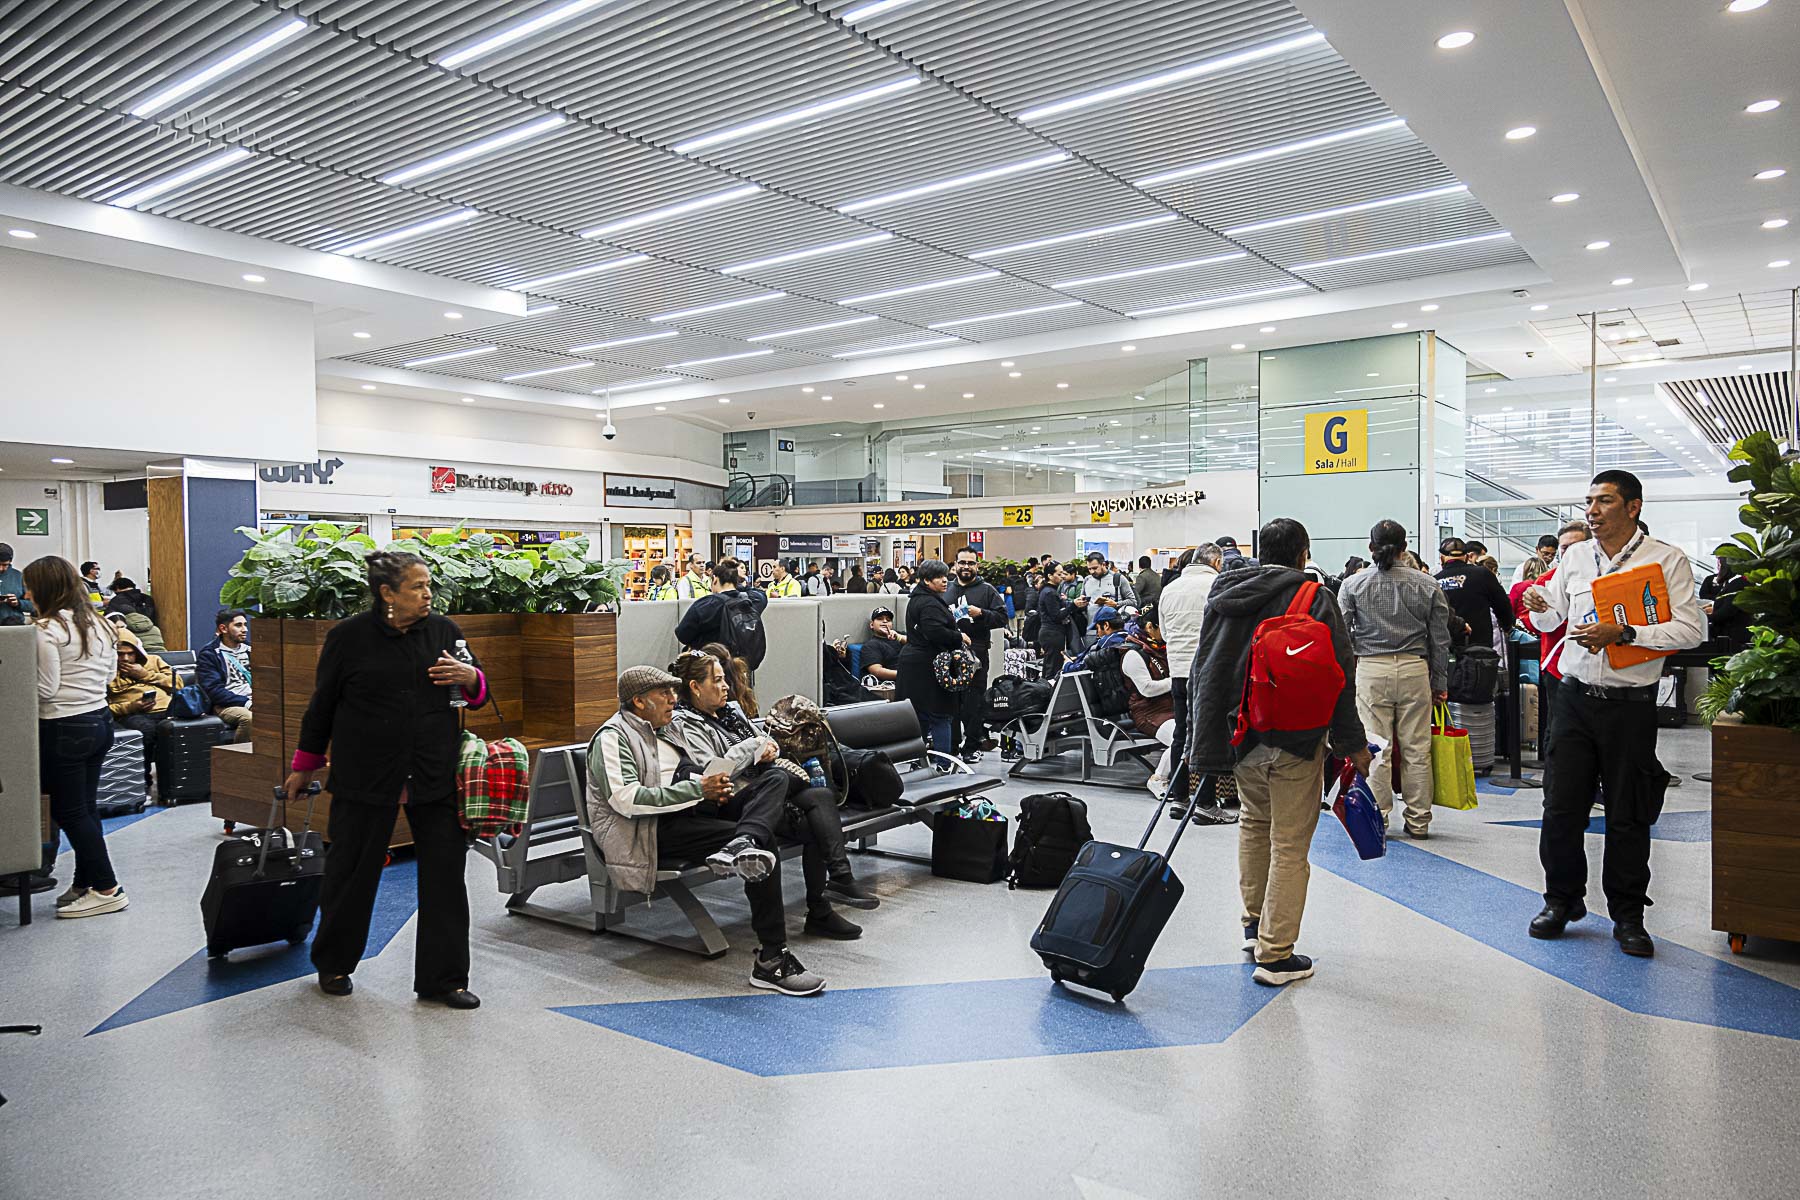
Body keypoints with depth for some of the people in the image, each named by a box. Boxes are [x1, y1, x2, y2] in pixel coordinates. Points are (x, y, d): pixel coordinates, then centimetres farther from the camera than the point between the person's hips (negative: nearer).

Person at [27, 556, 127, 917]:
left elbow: (45, 689, -16)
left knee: (69, 811, 1)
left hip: (64, 729, -8)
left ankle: (106, 889, 3)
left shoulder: (46, 629, -15)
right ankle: (84, 884, 20)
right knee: (86, 807, 14)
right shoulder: (99, 624, 9)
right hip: (100, 721, 8)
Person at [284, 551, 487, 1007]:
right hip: (365, 775, -2)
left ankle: (443, 978, 14)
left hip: (434, 775, 3)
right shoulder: (349, 636, -4)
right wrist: (304, 766, 13)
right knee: (352, 870, 11)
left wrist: (471, 678, -11)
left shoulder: (444, 630, 4)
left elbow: (477, 695, 13)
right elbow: (322, 703, 6)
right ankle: (332, 964, 35)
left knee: (444, 872, 2)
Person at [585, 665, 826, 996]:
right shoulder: (612, 737, -4)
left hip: (692, 808, 9)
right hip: (657, 829, -9)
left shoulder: (661, 730, 25)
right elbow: (626, 799, -18)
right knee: (765, 840, -26)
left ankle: (741, 845, -41)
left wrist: (714, 788, 7)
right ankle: (772, 960, -27)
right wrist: (698, 788, -18)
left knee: (776, 782, -9)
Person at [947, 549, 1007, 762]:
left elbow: (1002, 618, -3)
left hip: (976, 652, -3)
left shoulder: (987, 590, 4)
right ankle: (952, 743, 17)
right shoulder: (946, 590, 15)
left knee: (974, 700, -1)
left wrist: (981, 614, -16)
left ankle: (972, 745, 7)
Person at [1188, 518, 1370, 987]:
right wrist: (1353, 742, -2)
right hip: (1295, 739, -5)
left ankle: (1255, 922, 37)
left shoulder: (1223, 596, 6)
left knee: (1254, 823, 25)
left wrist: (1198, 741, 13)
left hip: (1238, 734, 6)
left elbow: (1202, 672, 8)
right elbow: (1339, 675, -10)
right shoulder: (1315, 599, -9)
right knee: (1290, 843, 2)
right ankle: (1275, 954, 6)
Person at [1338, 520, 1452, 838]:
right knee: (1417, 748, 7)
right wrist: (1440, 683, 15)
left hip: (1371, 669, -2)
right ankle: (1418, 820, 15)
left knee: (1376, 748, 2)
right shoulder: (1427, 586, 5)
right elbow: (1440, 640, 8)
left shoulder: (1353, 585, 0)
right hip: (1414, 669, 2)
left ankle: (1376, 818, 6)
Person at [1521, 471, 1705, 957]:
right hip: (1575, 698, 3)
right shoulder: (1575, 557, 8)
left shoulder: (1667, 560, -3)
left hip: (1630, 704, -3)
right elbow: (1550, 620, 19)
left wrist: (1621, 633, -20)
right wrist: (1538, 605, -3)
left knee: (1628, 816, 6)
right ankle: (1562, 899, 22)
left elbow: (1691, 630, -11)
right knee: (1561, 807, 5)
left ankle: (1627, 915, 20)